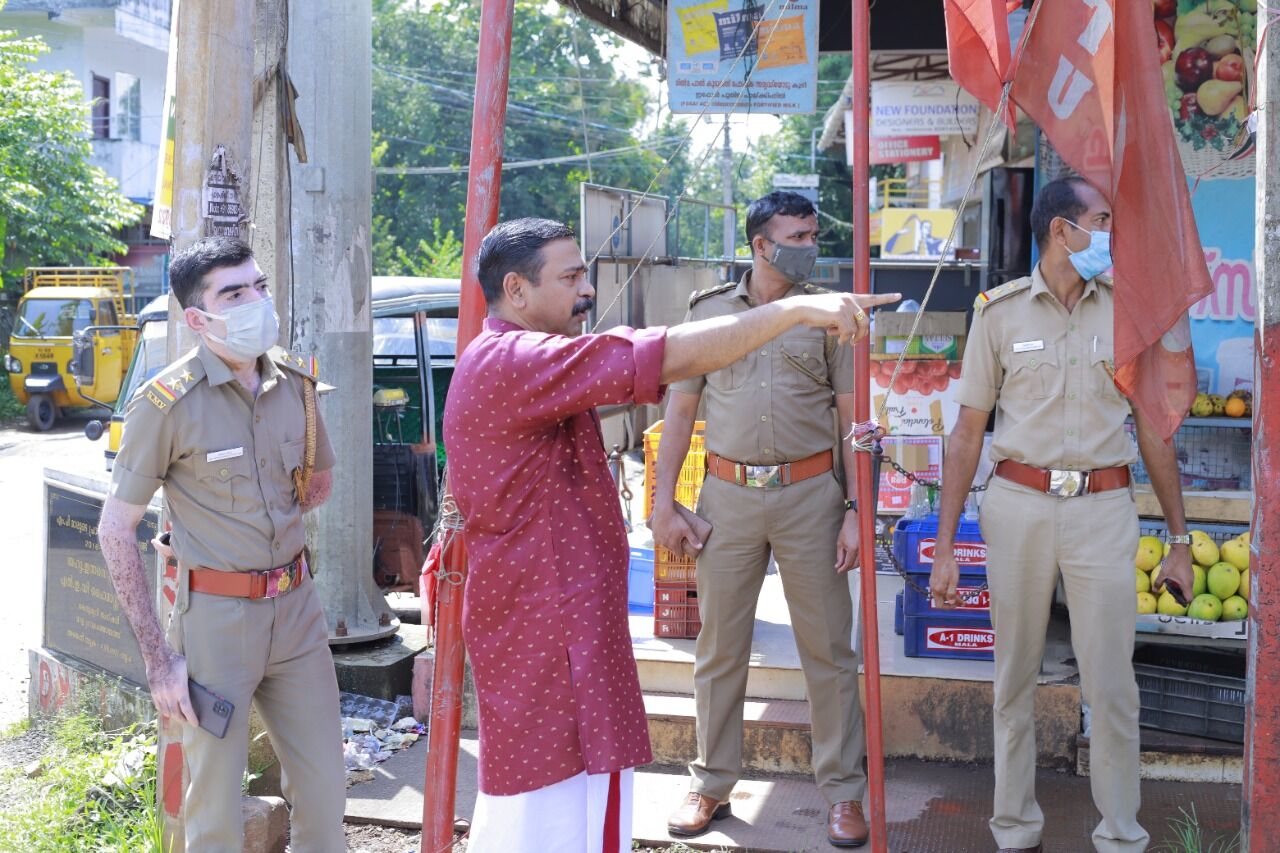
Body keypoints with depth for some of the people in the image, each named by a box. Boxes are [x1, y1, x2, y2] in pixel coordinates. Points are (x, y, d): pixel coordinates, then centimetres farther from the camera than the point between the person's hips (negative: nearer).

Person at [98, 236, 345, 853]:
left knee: (324, 791, 12)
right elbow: (115, 530, -9)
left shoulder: (295, 380, 1)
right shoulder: (167, 402, -14)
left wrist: (265, 538, 4)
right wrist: (158, 658, -12)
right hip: (217, 617, -4)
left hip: (296, 607, 5)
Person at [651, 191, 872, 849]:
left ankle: (842, 790, 17)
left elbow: (851, 419, 4)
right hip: (728, 493, 1)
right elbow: (679, 411, 9)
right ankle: (711, 784, 22)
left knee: (828, 649, 4)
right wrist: (664, 504, 3)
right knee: (719, 648, 8)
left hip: (809, 492, -1)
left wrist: (855, 510, -4)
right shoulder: (709, 311, 8)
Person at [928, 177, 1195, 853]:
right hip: (1018, 505, 0)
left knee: (1111, 684, 2)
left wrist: (1180, 539, 8)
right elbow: (968, 431, 2)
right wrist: (944, 546, -2)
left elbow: (1152, 431, 9)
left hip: (1102, 510, 1)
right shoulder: (999, 311, 1)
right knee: (1015, 677, 9)